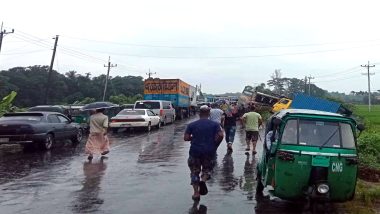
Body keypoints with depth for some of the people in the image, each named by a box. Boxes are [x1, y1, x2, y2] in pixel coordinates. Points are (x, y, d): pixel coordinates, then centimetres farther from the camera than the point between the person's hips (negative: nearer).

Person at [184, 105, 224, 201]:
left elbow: (186, 138, -5)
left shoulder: (192, 125, 0)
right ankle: (203, 180, -10)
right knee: (207, 169, 20)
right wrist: (214, 144, 0)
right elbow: (220, 135, -14)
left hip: (195, 151, 0)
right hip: (209, 151, 1)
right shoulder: (215, 124, 0)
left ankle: (196, 193, 11)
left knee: (195, 172, 14)